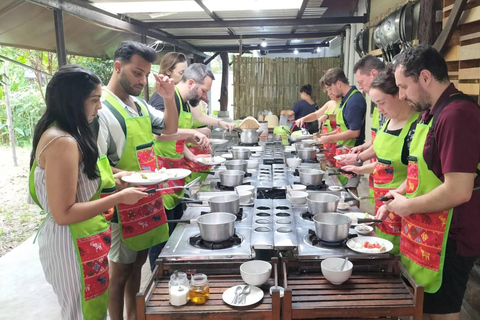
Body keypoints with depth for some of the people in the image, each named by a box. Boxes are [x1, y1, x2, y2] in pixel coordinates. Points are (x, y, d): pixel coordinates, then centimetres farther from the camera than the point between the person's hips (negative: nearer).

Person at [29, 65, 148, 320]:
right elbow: (64, 214, -26)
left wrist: (110, 180, 6)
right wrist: (119, 198, -21)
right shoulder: (62, 142, -24)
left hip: (78, 240, 10)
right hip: (72, 244, -10)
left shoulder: (58, 134, 7)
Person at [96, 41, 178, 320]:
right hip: (122, 203, -8)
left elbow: (169, 129, 18)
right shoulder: (101, 108, -16)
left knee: (138, 261, 19)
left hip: (148, 198, 8)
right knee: (120, 270, 8)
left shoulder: (140, 104, 8)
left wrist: (169, 98, 2)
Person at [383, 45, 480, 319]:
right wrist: (399, 193, 7)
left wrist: (407, 206, -16)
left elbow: (458, 191, -28)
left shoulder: (457, 114, -22)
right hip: (427, 232, 9)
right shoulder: (432, 112, 10)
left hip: (448, 239, -9)